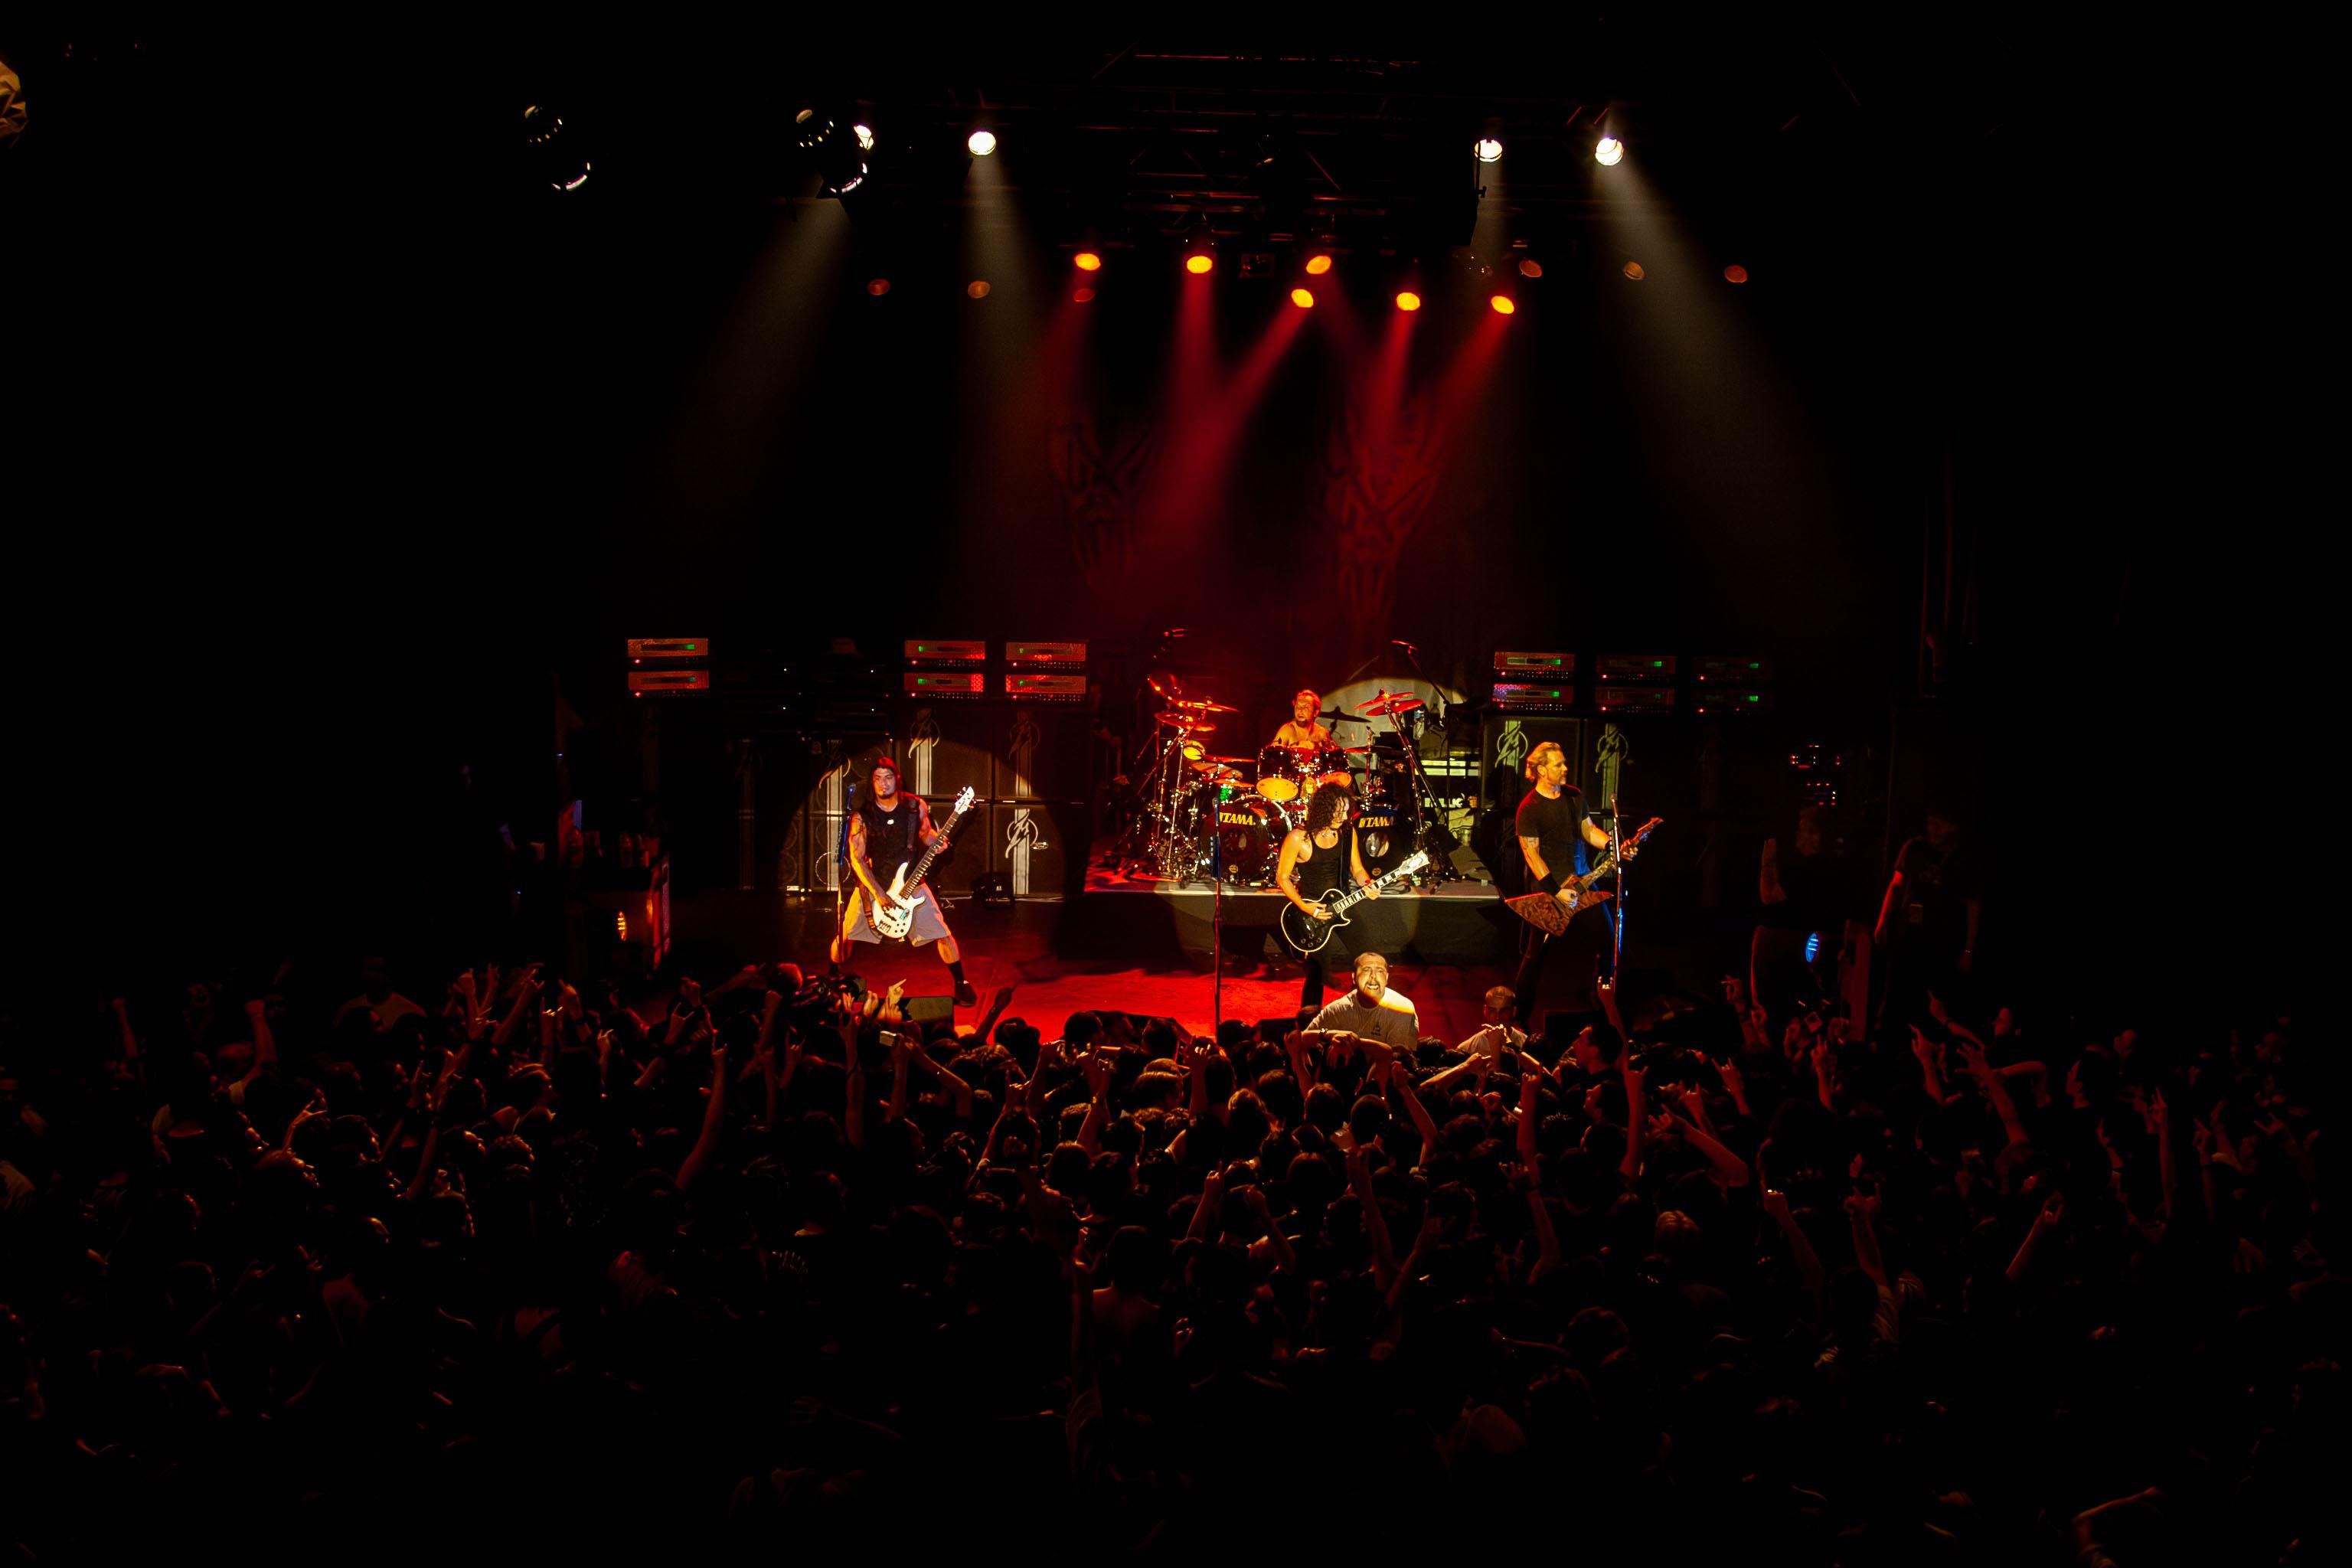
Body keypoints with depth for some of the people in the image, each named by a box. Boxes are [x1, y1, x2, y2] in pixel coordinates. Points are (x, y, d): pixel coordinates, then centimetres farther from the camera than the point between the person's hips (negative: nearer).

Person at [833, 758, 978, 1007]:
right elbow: (857, 858, -11)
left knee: (943, 935, -7)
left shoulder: (916, 807, -5)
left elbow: (925, 832, 14)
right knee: (844, 935, 2)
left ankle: (961, 984, 10)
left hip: (910, 882, 0)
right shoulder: (861, 817, -11)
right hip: (872, 883, 0)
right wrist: (878, 893, -19)